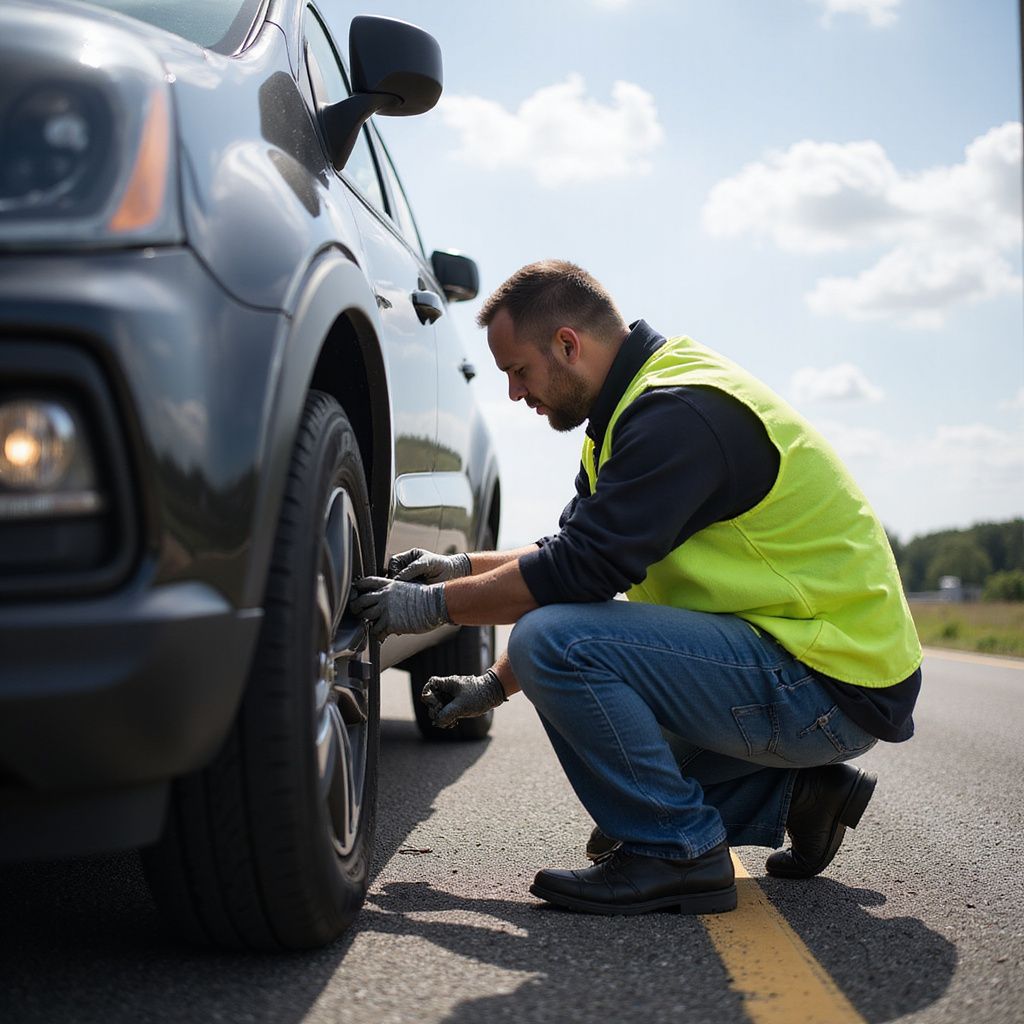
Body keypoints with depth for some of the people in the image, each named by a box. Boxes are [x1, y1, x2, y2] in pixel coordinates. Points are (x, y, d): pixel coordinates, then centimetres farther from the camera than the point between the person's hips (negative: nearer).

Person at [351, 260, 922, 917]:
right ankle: (791, 794, 15)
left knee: (555, 638, -22)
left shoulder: (678, 414, -20)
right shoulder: (647, 398, 12)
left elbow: (583, 569, -22)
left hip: (834, 688, -10)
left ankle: (677, 850, -9)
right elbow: (582, 553, 20)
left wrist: (436, 604, -10)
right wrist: (463, 566, 13)